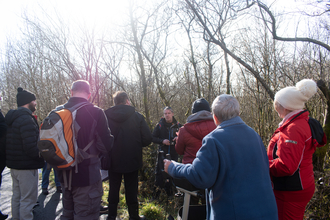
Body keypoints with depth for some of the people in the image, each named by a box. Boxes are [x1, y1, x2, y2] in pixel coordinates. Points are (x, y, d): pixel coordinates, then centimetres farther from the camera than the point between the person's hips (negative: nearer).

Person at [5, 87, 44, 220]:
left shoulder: (12, 118, 10)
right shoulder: (26, 119, -21)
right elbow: (31, 147, -28)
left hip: (13, 164, 10)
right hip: (26, 166, -10)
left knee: (17, 196, 22)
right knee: (28, 199, -1)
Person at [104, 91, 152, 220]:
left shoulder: (106, 116, -8)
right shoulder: (137, 116, -11)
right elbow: (147, 139, -13)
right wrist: (136, 145, 5)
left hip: (113, 161, 1)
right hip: (132, 161, -1)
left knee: (113, 190, 17)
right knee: (131, 190, 13)